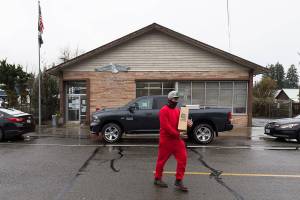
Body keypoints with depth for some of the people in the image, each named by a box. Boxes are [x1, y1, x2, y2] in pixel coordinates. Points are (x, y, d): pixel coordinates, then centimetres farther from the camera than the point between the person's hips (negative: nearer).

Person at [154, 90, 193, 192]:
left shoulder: (178, 110, 12)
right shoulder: (164, 110, -12)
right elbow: (166, 126, -20)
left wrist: (187, 122, -7)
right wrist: (177, 134, -21)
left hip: (177, 139, 7)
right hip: (166, 140, -7)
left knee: (182, 159, 2)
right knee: (162, 159, 7)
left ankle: (178, 181, 13)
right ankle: (157, 179, 25)